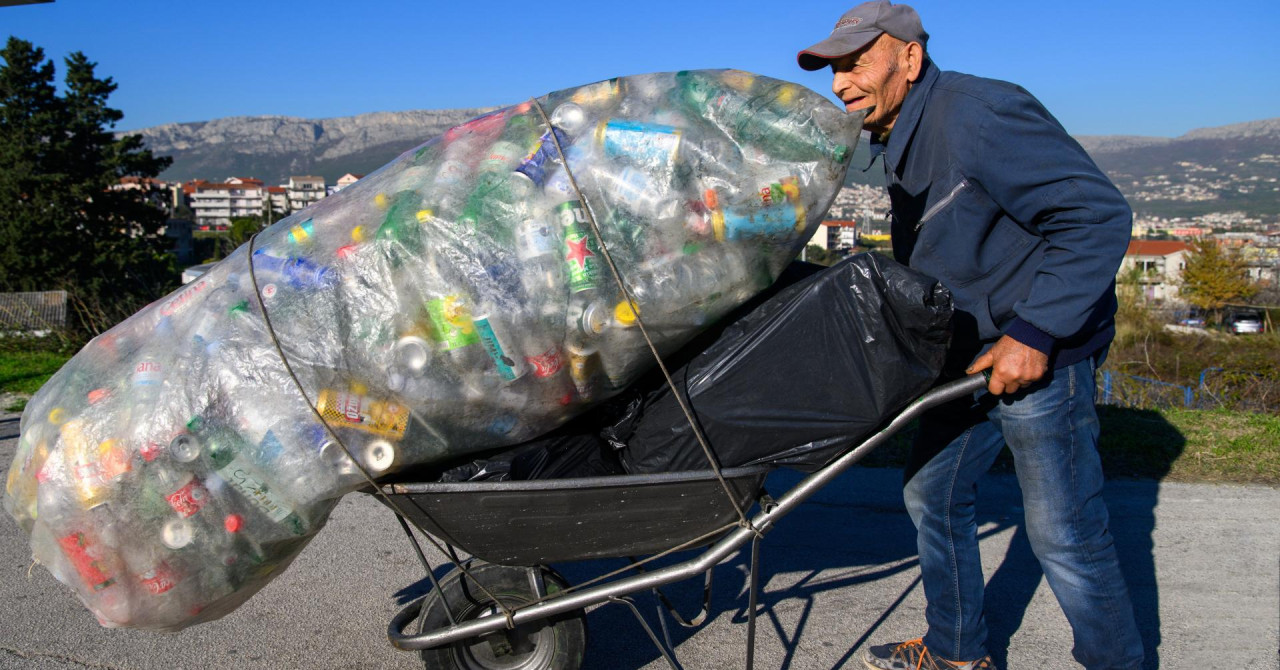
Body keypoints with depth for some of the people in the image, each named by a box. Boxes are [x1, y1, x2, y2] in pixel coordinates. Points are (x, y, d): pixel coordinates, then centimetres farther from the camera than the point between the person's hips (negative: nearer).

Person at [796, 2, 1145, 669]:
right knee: (931, 494, 16)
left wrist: (1033, 332, -27)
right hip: (967, 352, 10)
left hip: (1039, 352, -9)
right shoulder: (898, 142, 9)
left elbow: (1099, 216, -24)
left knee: (1064, 534, -1)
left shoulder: (979, 114, -21)